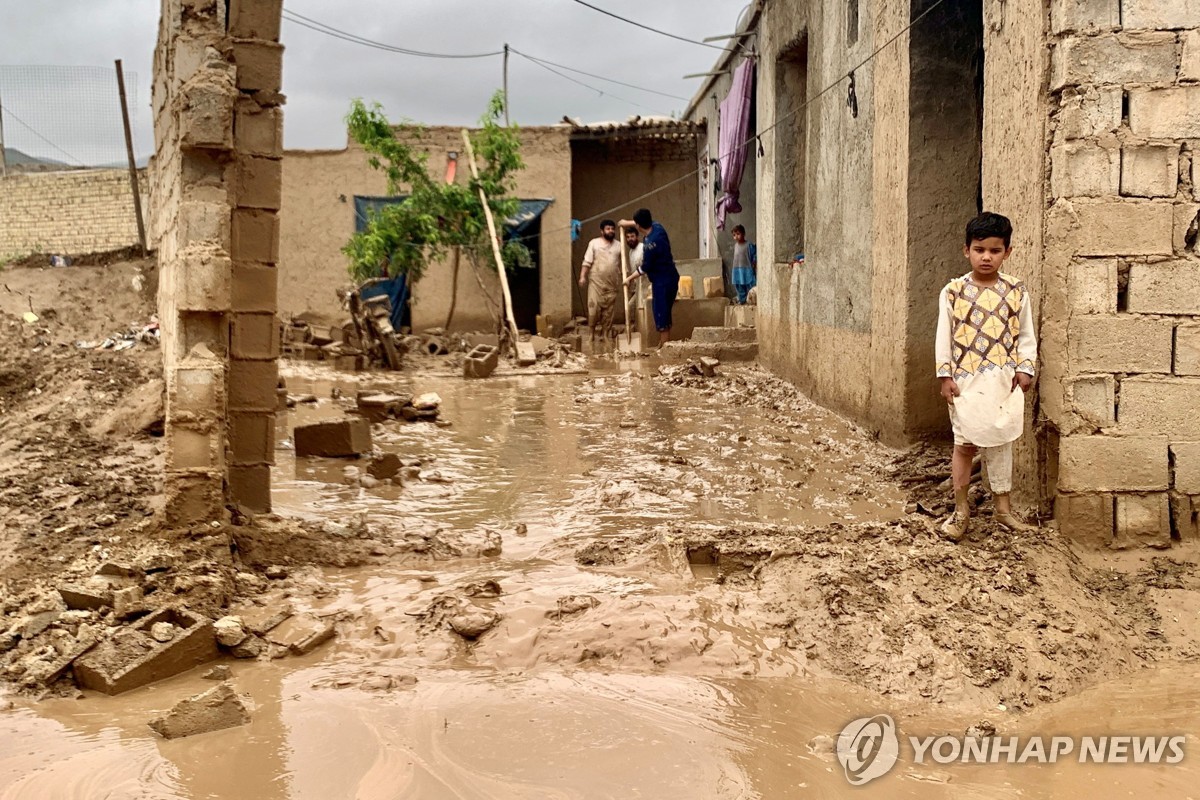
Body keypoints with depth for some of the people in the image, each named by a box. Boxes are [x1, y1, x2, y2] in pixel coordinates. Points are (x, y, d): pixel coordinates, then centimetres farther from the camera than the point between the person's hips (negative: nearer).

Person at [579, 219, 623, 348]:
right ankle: (592, 332, 3)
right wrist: (583, 276, -10)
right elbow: (587, 261, -1)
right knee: (594, 307, -11)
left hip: (612, 284, 3)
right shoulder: (594, 243, 3)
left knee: (609, 310, 4)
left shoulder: (619, 246, 12)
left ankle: (605, 335, 11)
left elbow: (623, 265, 15)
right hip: (596, 281, -3)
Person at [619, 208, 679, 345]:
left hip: (662, 281, -10)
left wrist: (630, 278, -1)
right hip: (669, 277, 10)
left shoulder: (650, 244, -24)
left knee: (661, 314, -6)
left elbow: (645, 268, -15)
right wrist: (628, 223, 37)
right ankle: (666, 344, 19)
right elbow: (645, 224, 27)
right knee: (664, 313, 15)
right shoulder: (657, 226, 1)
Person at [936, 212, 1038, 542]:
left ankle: (1003, 507, 22)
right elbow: (944, 336, 0)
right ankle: (961, 511, 12)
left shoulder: (1016, 291, 3)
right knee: (964, 444, 1)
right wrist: (945, 375, -3)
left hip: (1004, 380, 2)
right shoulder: (953, 291, -2)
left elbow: (1026, 335, 7)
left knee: (1001, 443, 11)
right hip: (966, 380, -2)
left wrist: (1025, 368, -4)